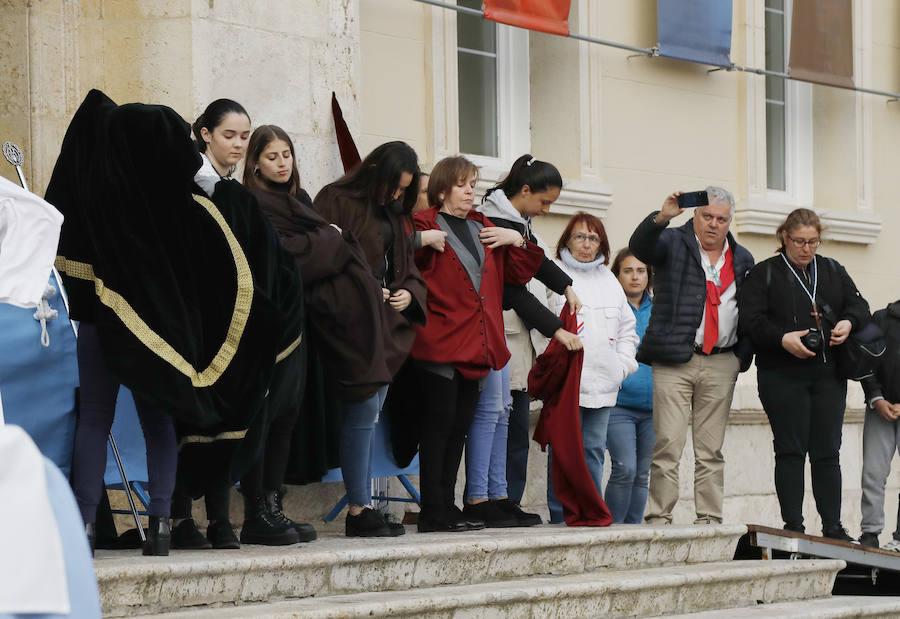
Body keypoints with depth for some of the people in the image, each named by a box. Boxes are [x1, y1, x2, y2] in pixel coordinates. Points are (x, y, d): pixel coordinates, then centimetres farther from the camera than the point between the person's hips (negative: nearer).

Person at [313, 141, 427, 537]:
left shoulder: (392, 215, 21)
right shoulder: (336, 201, -5)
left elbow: (407, 265, 24)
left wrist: (409, 292, 3)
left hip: (388, 327, 8)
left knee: (367, 412, 7)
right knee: (364, 409, -12)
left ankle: (363, 508, 8)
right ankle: (358, 510, -9)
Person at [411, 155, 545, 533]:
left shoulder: (484, 230, 18)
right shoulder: (425, 227, -2)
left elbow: (520, 273, 20)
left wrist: (516, 241, 6)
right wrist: (424, 241, -25)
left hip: (476, 344, 7)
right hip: (440, 344, -7)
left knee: (460, 426, 10)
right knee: (439, 423, -7)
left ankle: (447, 506, 17)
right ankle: (433, 513, -4)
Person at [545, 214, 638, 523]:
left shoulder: (608, 279, 19)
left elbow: (627, 327, 25)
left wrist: (623, 365, 12)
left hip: (602, 382, 5)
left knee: (594, 450, 8)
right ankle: (560, 517, -2)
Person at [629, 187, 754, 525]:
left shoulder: (742, 259, 17)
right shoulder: (673, 243, 5)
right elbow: (639, 245, -16)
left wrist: (742, 355, 9)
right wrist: (662, 217, -34)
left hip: (721, 364, 4)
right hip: (674, 361, -4)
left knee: (711, 450, 6)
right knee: (668, 446, -8)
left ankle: (709, 519, 10)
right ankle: (659, 517, -5)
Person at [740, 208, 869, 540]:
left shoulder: (832, 271, 16)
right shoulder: (764, 274, 2)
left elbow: (859, 304, 17)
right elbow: (750, 321, -7)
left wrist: (849, 322, -6)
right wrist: (782, 339, -22)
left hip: (828, 375, 4)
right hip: (782, 377, -4)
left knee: (827, 453, 4)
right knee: (790, 450, -3)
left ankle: (833, 527, 7)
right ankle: (793, 525, 2)